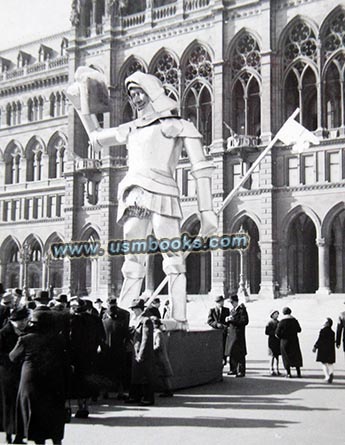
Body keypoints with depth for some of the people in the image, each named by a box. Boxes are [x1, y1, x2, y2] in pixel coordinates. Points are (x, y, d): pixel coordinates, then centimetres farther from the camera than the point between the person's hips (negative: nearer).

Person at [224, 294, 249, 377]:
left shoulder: (242, 310, -9)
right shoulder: (232, 310, 17)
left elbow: (245, 321, -15)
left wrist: (233, 320, -19)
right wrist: (228, 320, 2)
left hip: (238, 334, -8)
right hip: (231, 333, 8)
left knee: (240, 353, -6)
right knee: (231, 352, 11)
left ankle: (241, 371, -1)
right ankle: (233, 369, 20)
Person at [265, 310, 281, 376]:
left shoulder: (278, 322, 13)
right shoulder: (270, 323, -5)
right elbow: (266, 332, -10)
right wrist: (274, 333, -19)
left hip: (278, 341, 6)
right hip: (272, 340, -6)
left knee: (277, 356, 8)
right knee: (273, 356, -5)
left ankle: (277, 370, 13)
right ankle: (271, 370, 1)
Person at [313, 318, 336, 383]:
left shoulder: (322, 331, -13)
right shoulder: (332, 332, 3)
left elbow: (319, 340, -13)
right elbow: (333, 342, 9)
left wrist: (315, 347, -2)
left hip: (323, 350, -4)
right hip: (330, 350, 4)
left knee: (324, 363, 6)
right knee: (330, 363, 13)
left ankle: (327, 376, -5)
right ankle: (331, 373, -13)